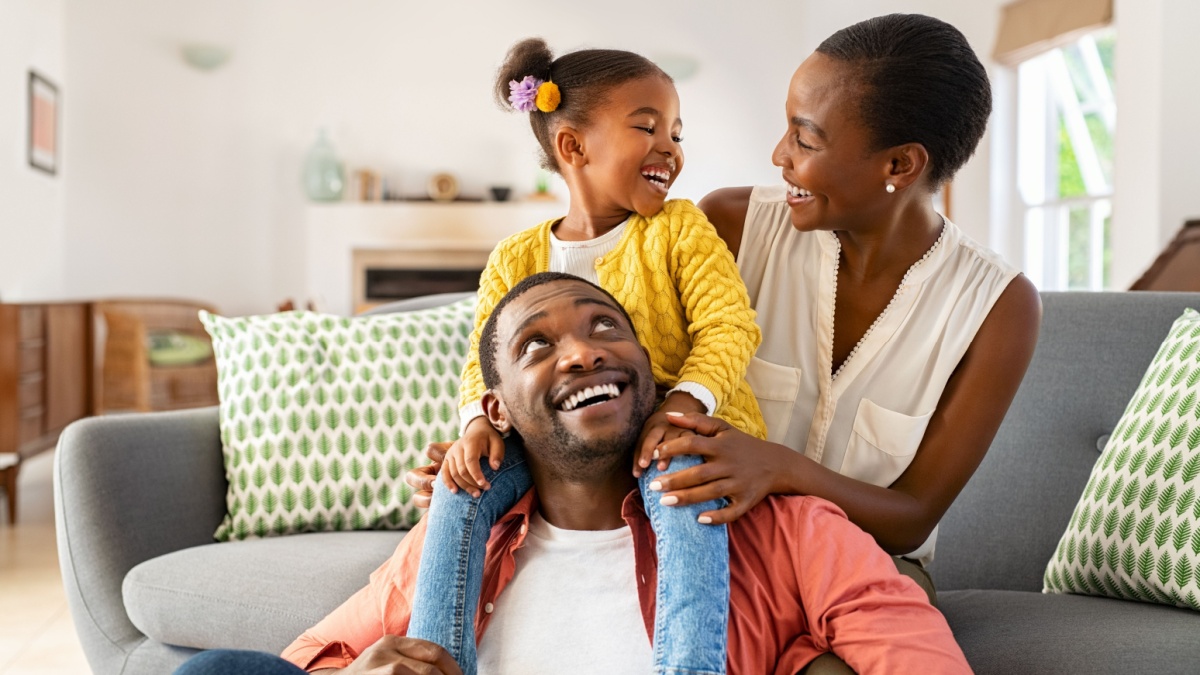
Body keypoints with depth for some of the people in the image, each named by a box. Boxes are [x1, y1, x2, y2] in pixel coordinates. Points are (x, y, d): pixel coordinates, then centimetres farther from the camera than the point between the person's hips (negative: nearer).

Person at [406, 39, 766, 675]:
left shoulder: (679, 228, 0)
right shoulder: (515, 259, 6)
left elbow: (727, 326, -10)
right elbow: (484, 361, 6)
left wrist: (685, 402, -28)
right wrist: (477, 422, -17)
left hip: (677, 431, -3)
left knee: (682, 482, -37)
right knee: (465, 480, -18)